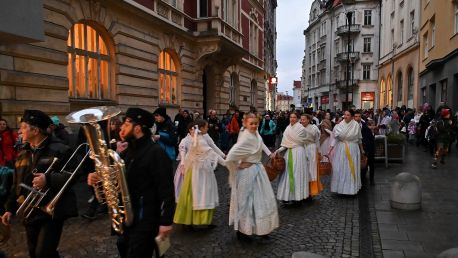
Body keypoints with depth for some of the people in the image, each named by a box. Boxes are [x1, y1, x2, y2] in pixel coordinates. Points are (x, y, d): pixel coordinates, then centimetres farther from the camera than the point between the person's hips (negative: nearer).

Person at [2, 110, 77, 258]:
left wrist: (48, 179, -28)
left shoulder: (59, 150, -11)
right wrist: (10, 208, 17)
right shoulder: (23, 154, 12)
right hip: (29, 212, 7)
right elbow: (17, 184, 18)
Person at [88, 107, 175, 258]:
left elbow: (166, 189, -21)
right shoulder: (128, 151, 9)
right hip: (127, 216, 9)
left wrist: (166, 221, -22)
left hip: (146, 219, -8)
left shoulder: (156, 152, -18)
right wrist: (98, 178, -7)